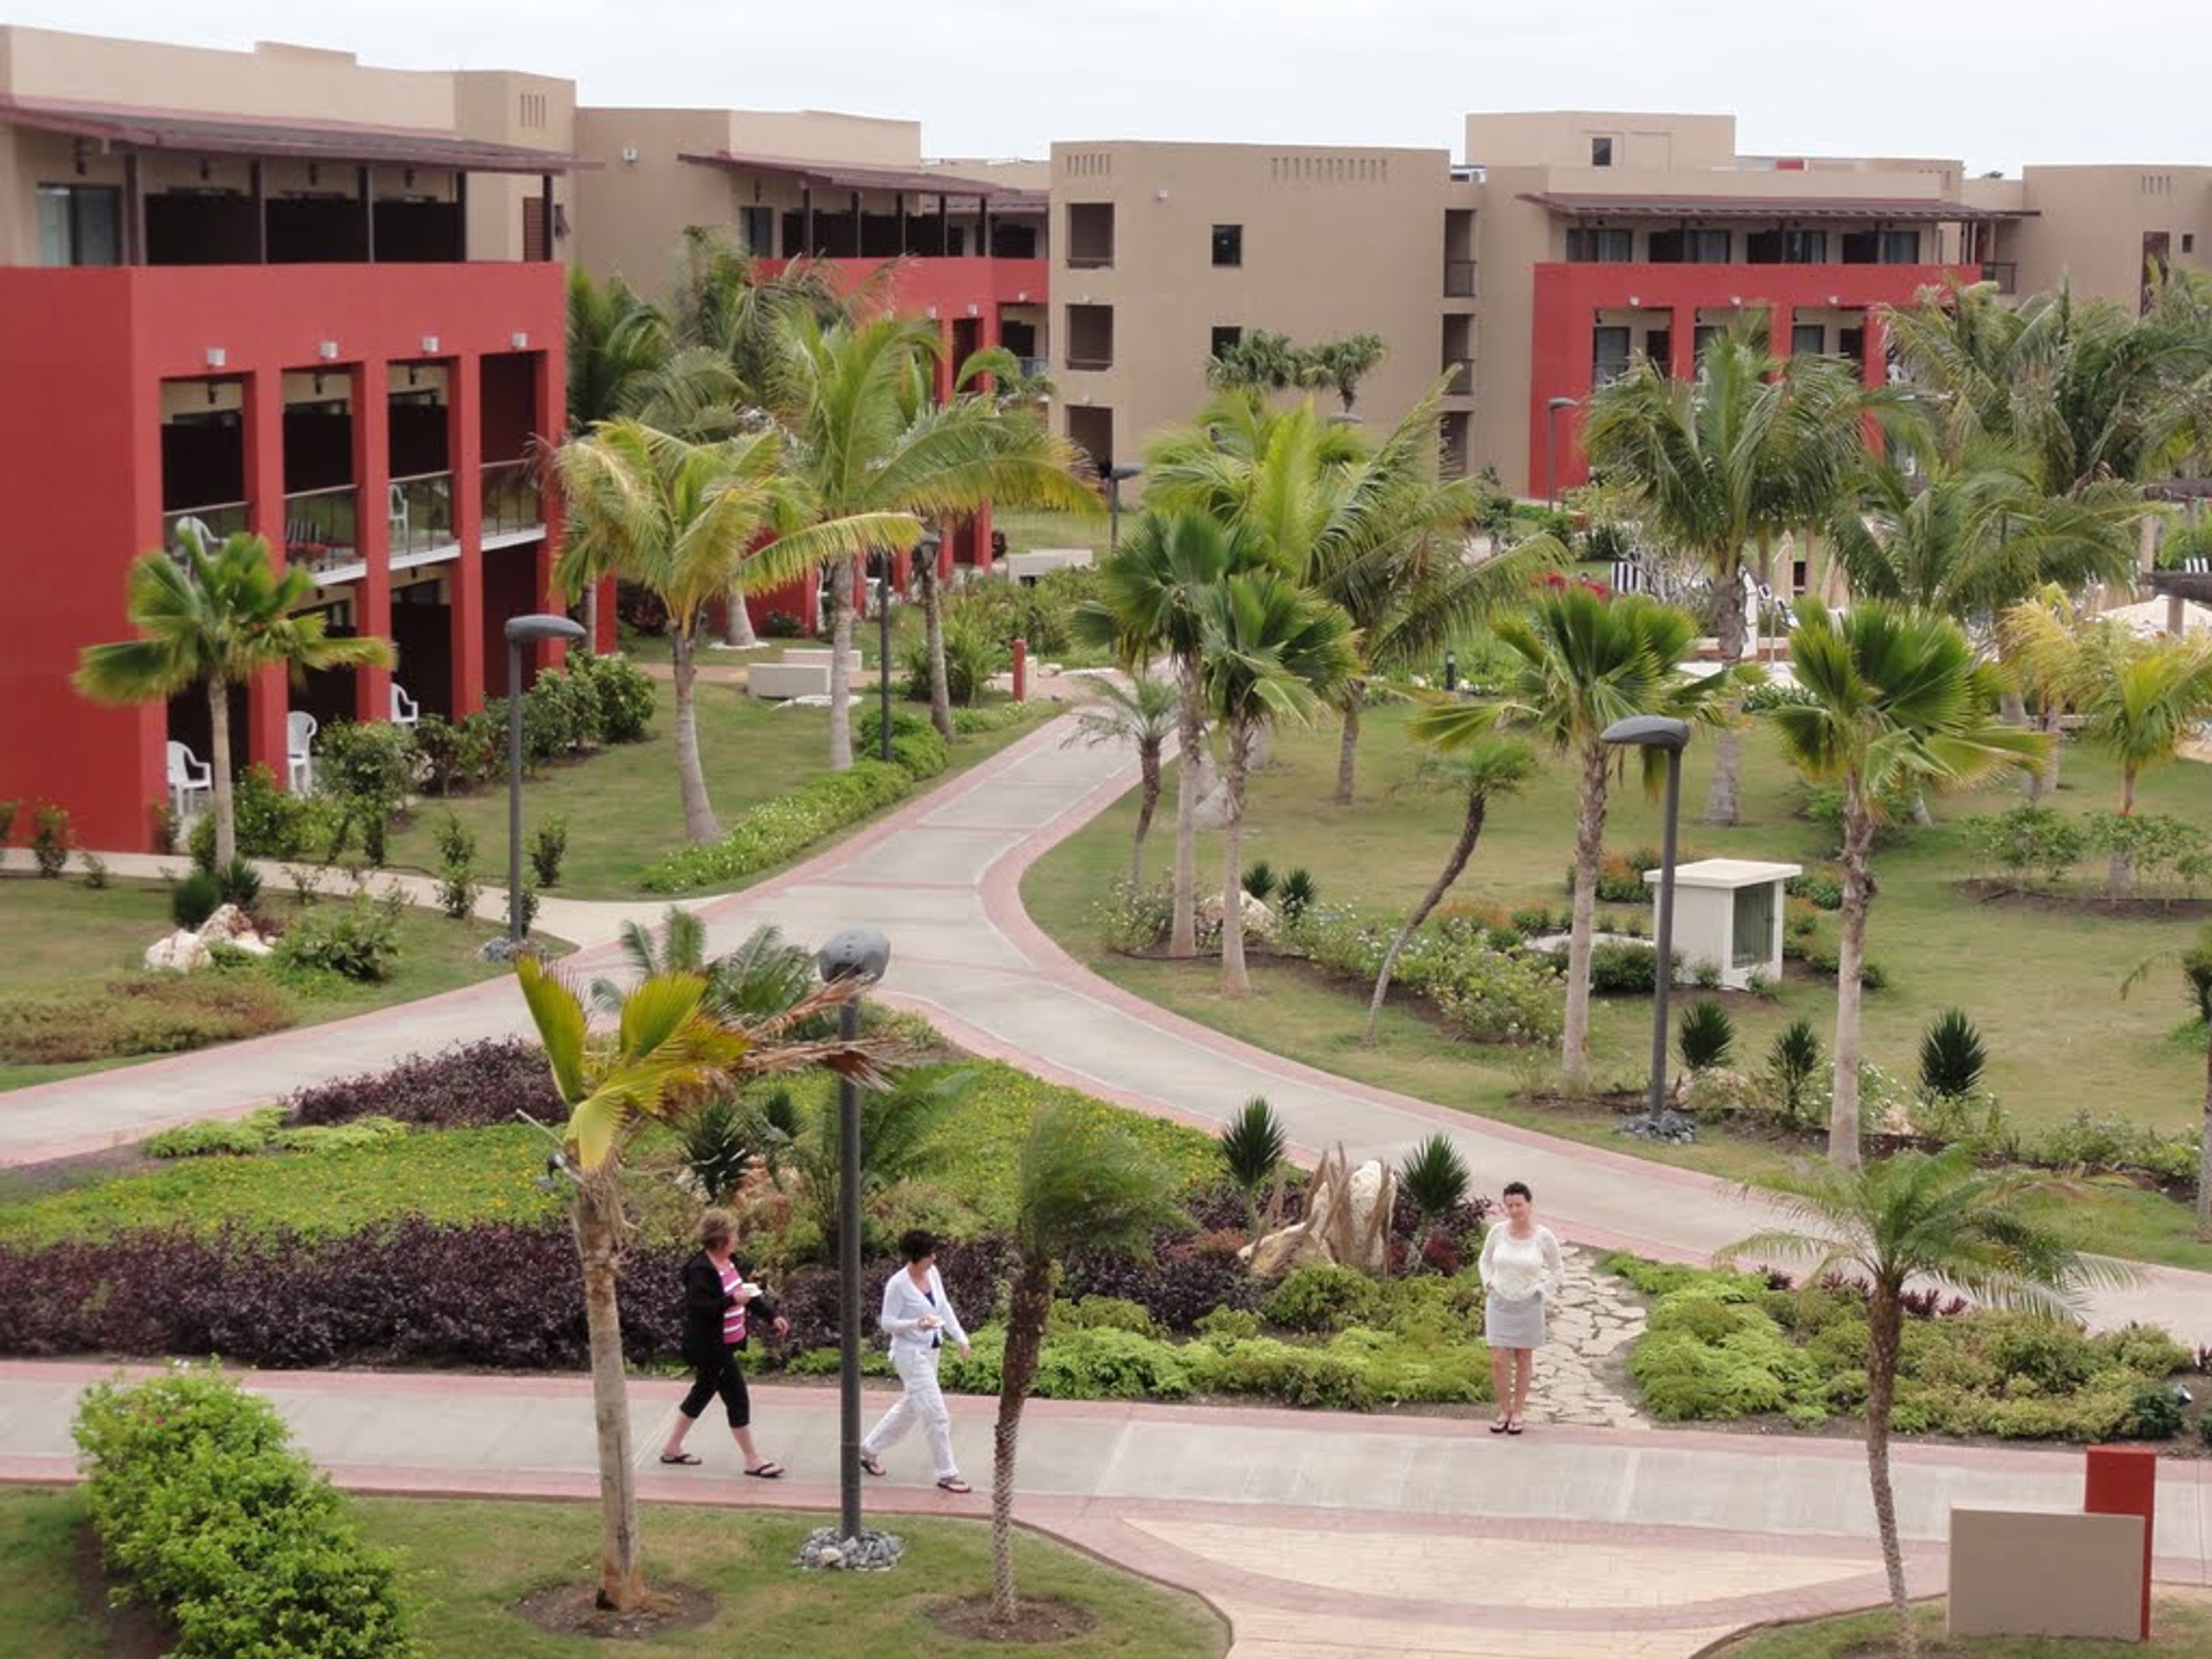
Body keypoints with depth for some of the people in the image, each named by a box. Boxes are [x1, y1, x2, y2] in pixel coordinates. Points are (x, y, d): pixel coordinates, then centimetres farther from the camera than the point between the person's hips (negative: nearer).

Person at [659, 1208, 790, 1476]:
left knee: (703, 1392, 19)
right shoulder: (701, 1270, -22)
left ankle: (672, 1449, 32)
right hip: (710, 1348, -10)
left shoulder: (730, 1262, 6)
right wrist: (733, 1300, -32)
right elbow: (698, 1308, -28)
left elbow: (747, 1293, 14)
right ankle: (753, 1461, 5)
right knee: (737, 1398, -4)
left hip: (724, 1345, 10)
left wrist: (772, 1316, 7)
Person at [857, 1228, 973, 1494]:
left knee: (909, 1407, 22)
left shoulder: (932, 1272, 1)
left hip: (931, 1351, 9)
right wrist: (917, 1324, -31)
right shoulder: (898, 1284, -20)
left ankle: (869, 1449, 39)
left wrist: (959, 1337, 5)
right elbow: (887, 1323, -16)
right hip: (911, 1354, -9)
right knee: (937, 1415, -7)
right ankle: (947, 1474, 5)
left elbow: (944, 1307, 12)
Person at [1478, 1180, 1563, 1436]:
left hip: (1528, 1306, -1)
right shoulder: (1497, 1232, -8)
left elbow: (1555, 1270, 5)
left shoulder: (1544, 1237, -12)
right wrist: (1489, 1286, 3)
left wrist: (1543, 1294, -2)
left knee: (1524, 1359, 9)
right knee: (1499, 1360, -3)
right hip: (1499, 1303, 1)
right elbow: (1486, 1260, 12)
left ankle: (1518, 1412, 21)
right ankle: (1504, 1411, 14)